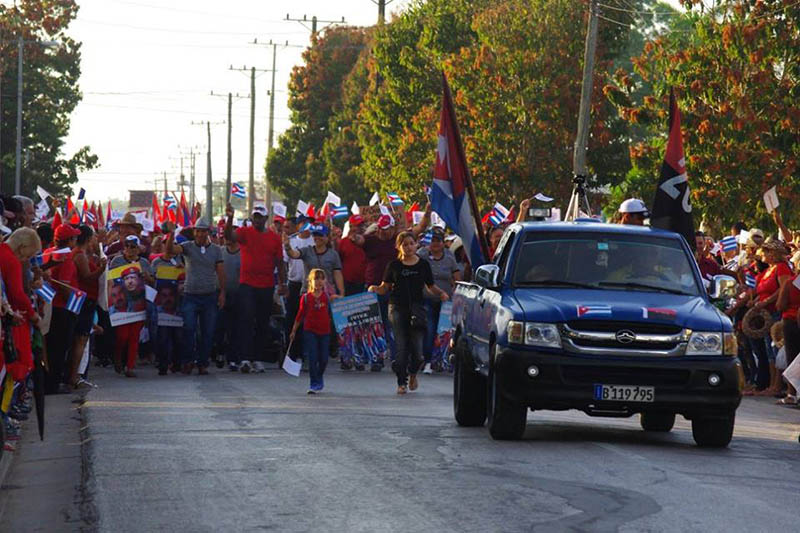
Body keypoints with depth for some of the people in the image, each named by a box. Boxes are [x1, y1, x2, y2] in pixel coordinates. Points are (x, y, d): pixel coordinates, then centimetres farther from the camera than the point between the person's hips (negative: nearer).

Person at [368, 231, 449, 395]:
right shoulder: (394, 266, 5)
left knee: (417, 345, -5)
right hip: (397, 309, 0)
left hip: (417, 308, 0)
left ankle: (413, 373, 25)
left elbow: (431, 286, 14)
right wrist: (374, 289, -12)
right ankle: (402, 382, 5)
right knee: (401, 346, -3)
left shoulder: (423, 265, 7)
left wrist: (441, 293, -5)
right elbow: (385, 287, 8)